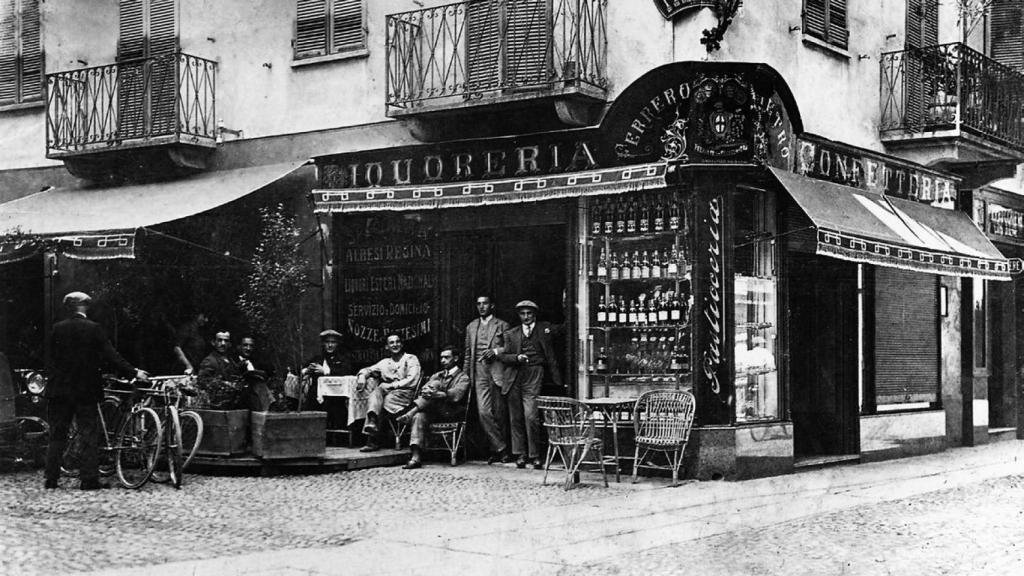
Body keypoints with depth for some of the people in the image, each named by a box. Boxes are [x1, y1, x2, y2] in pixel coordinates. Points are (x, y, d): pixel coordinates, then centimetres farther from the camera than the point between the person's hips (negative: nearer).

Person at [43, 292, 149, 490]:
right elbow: (111, 356, -10)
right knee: (89, 437, 3)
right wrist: (133, 372, -3)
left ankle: (51, 479, 11)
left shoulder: (58, 329, 1)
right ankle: (89, 479, -1)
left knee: (57, 436, 10)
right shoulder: (94, 329, -7)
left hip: (59, 390, 3)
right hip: (86, 390, -3)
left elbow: (54, 355, 9)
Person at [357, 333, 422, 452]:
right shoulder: (385, 362, 26)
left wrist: (391, 385, -11)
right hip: (386, 393, 4)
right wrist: (362, 376, -3)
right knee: (377, 391, -32)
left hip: (404, 393, -4)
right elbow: (368, 370, 22)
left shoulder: (411, 359, 10)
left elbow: (412, 381, -3)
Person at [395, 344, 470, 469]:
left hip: (451, 412, -5)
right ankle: (415, 457, -39)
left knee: (436, 384, -23)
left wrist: (434, 393, -24)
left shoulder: (463, 377, 5)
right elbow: (422, 391, 11)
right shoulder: (437, 376, 26)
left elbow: (455, 396, -14)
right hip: (434, 412, 5)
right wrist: (425, 392, -14)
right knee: (419, 417, -29)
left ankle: (410, 413, -28)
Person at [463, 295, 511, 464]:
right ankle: (500, 449, -7)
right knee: (484, 412, -12)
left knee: (500, 414, 0)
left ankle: (498, 450, 10)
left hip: (497, 371, -3)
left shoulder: (502, 325, 7)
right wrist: (465, 376, 16)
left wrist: (496, 351, -13)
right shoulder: (471, 327, 19)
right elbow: (468, 353, 22)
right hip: (479, 372, 3)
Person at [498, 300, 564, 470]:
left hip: (533, 377, -2)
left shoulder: (545, 329, 12)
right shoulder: (511, 334, 14)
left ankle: (535, 456, -2)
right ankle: (521, 455, 12)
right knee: (516, 418, 3)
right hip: (514, 377, 3)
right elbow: (503, 355, 6)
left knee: (531, 416, -12)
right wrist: (517, 357, -10)